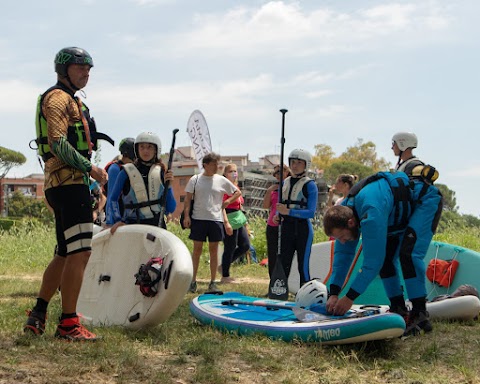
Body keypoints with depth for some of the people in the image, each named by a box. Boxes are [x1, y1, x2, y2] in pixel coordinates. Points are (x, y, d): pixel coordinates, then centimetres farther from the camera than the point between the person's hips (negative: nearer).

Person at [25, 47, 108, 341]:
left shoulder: (73, 101, 25)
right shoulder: (58, 97, -6)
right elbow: (58, 143, -18)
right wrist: (90, 168, -16)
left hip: (68, 184, 11)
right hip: (69, 182, -11)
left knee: (65, 255, 13)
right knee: (80, 253, -13)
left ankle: (37, 316, 17)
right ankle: (68, 324, -10)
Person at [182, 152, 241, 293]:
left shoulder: (221, 180, 5)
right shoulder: (195, 179, 1)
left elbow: (238, 192, 15)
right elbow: (188, 199, 3)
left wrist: (227, 202, 3)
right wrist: (186, 215, -7)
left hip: (216, 219, 1)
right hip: (198, 218, -1)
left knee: (214, 250, 5)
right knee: (197, 249, 3)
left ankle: (212, 283, 10)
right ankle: (193, 280, 11)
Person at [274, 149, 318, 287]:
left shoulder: (310, 185, -8)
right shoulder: (285, 182, 10)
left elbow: (311, 212, -17)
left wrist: (288, 211, -25)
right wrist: (277, 215, -4)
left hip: (303, 229, -5)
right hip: (287, 228, 6)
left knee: (303, 266, -1)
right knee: (283, 265, 7)